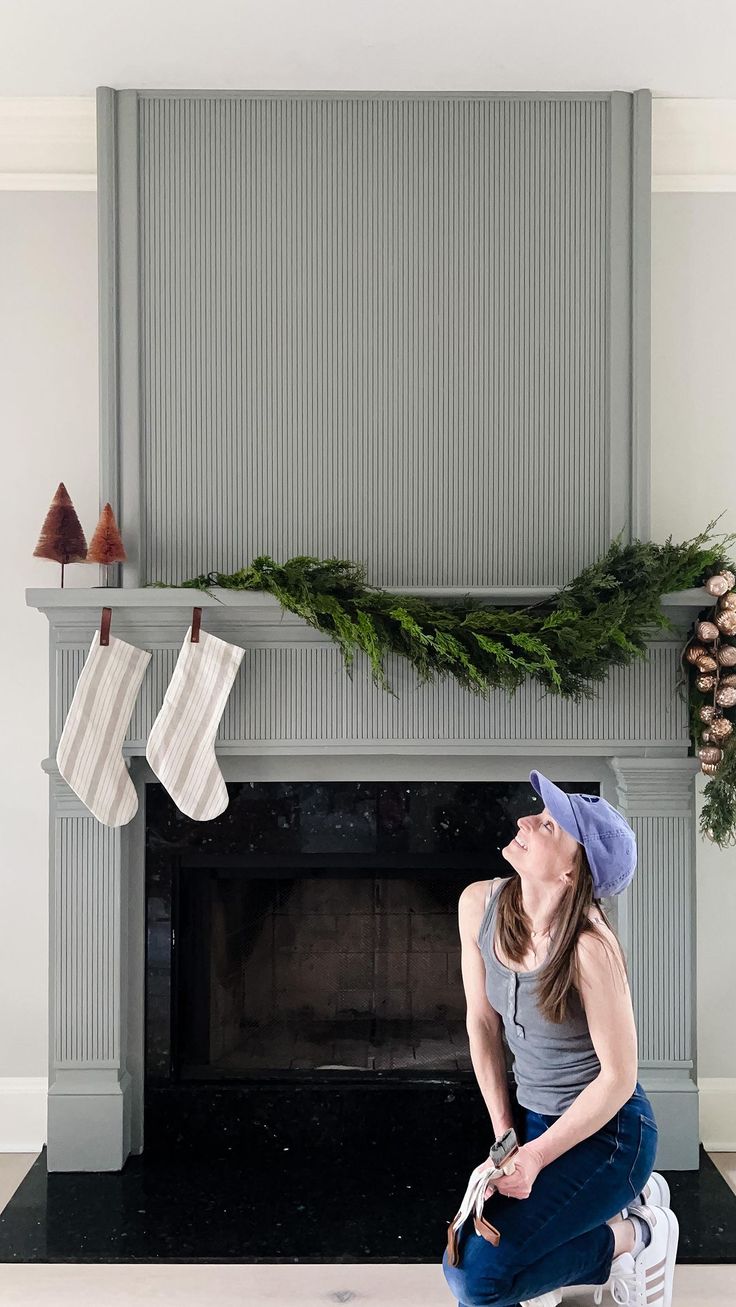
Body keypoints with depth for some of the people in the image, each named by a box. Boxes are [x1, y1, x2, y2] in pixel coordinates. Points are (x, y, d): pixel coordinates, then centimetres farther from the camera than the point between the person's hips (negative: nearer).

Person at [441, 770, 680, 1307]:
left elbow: (618, 1076, -20)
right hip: (534, 1117, 7)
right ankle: (623, 1200, 22)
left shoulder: (590, 948, -30)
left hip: (607, 1131, -7)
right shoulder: (479, 905, -11)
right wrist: (504, 1137, -1)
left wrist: (536, 1157, -16)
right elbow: (482, 1023, 0)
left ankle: (633, 1235, 6)